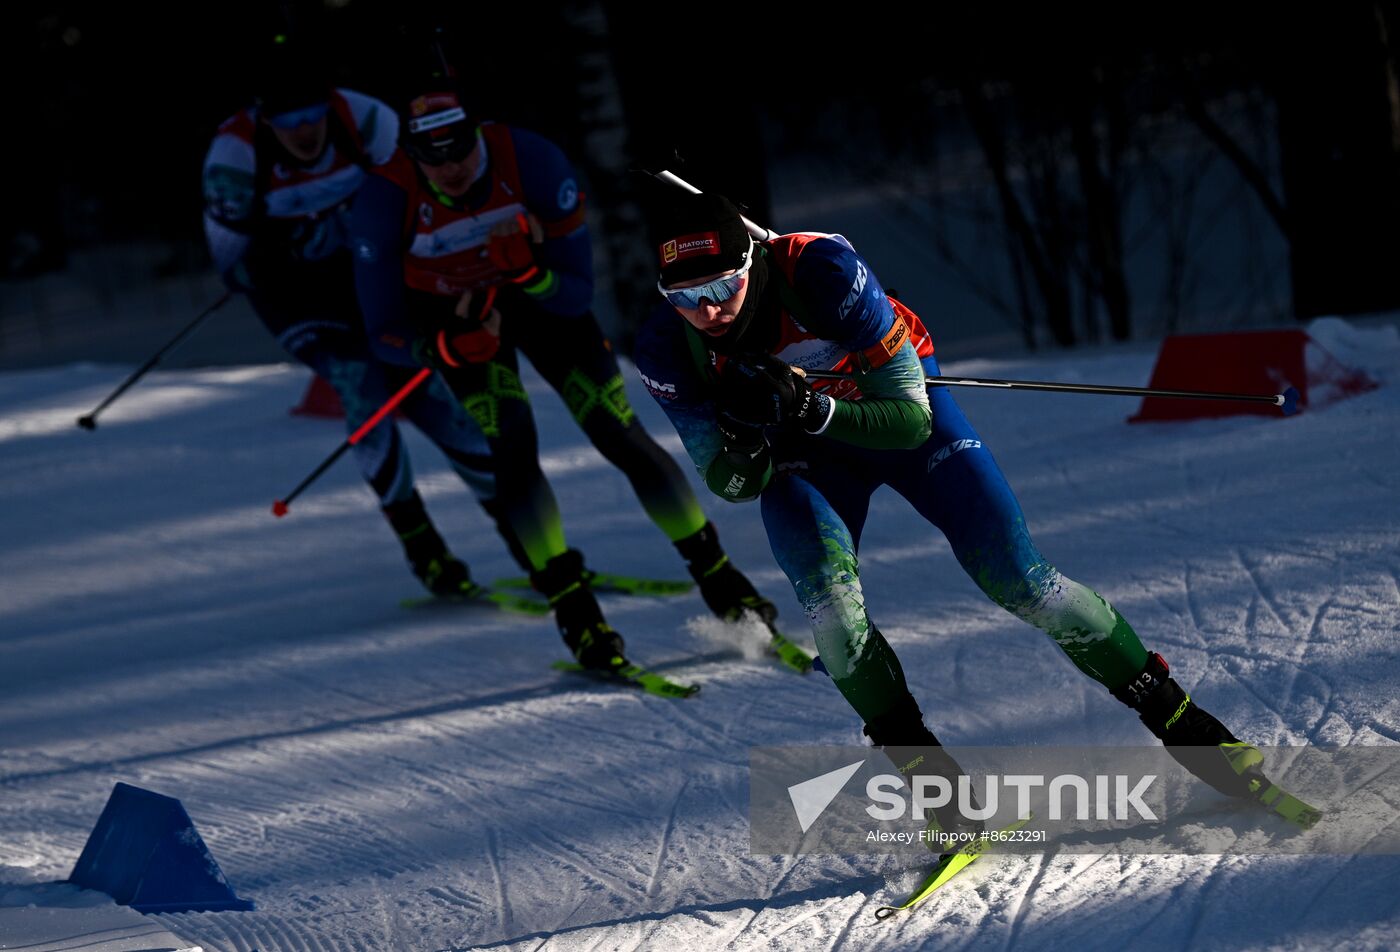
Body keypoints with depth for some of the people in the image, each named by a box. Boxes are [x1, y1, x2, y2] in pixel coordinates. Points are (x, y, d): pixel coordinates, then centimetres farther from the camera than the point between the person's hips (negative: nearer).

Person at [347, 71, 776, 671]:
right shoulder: (385, 202, -32)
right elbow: (385, 334, -24)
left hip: (541, 297, 1)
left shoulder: (534, 162, -33)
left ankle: (718, 578, 10)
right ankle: (574, 611, -11)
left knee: (623, 437, -5)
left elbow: (579, 294, -24)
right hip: (452, 316, 0)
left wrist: (529, 272, -44)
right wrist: (450, 347, -42)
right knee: (512, 447, -21)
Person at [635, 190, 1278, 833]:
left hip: (898, 400, -2)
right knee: (823, 587, -27)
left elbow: (910, 419, -30)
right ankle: (923, 765, -16)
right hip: (799, 454, 2)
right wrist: (741, 448, -40)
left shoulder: (823, 271, -36)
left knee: (1012, 573, -11)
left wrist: (811, 409, -46)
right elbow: (729, 486, -16)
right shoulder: (666, 350, -26)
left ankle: (1174, 715, 3)